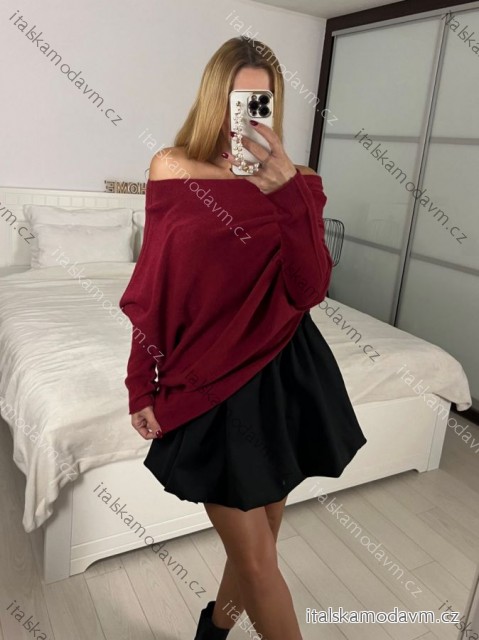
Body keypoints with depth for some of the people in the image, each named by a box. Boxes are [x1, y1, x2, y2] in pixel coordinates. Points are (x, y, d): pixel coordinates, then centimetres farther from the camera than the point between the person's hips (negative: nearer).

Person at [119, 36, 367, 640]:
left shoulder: (294, 181, 1)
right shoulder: (173, 168, -1)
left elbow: (310, 289, -12)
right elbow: (154, 290, 2)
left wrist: (287, 189, -23)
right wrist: (143, 387, 3)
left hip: (285, 374, 2)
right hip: (208, 380, -2)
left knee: (255, 537, 19)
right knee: (256, 557, 4)